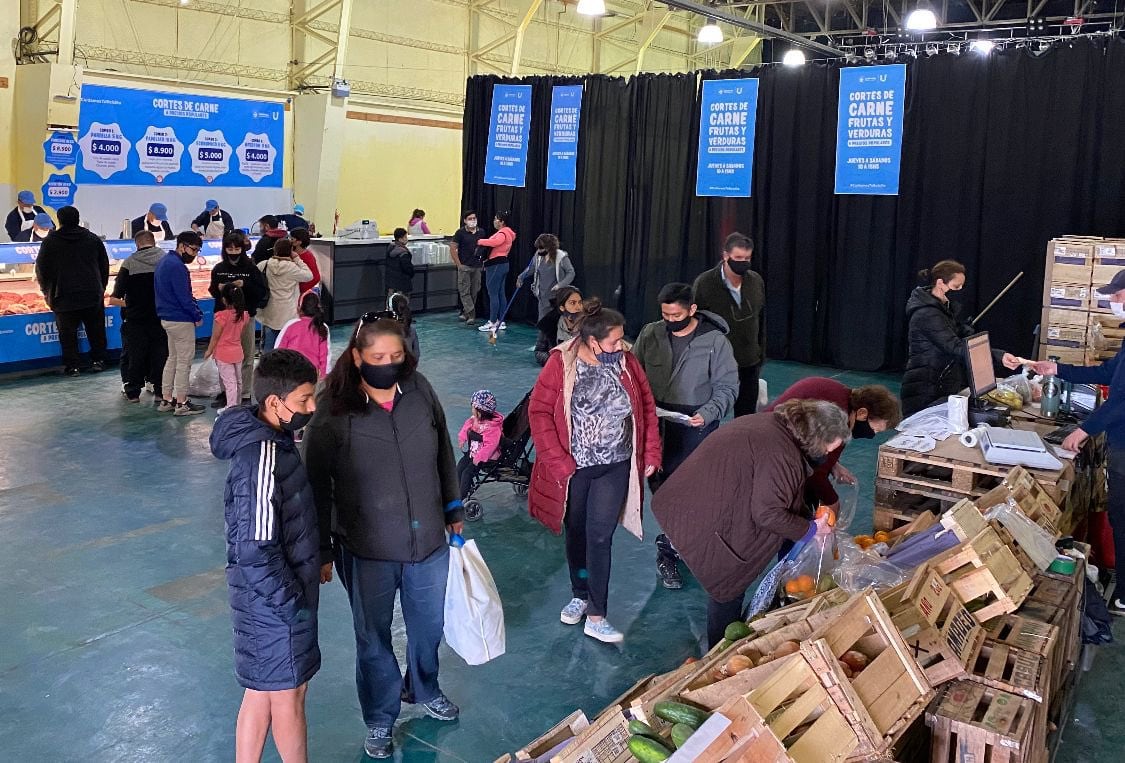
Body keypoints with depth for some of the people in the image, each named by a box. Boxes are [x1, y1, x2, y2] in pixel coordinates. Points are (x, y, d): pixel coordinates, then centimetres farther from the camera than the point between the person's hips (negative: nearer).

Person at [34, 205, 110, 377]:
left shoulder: (50, 241, -2)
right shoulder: (93, 239, 5)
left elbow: (41, 268, 4)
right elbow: (105, 266, 11)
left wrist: (46, 291, 18)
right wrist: (101, 288, 22)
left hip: (64, 297, -2)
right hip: (93, 295, 2)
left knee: (68, 333, 3)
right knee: (96, 330, 12)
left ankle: (71, 366, 4)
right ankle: (98, 361, 16)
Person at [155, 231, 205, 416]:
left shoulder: (164, 261, 13)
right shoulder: (177, 266, -19)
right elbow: (184, 297, -21)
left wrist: (195, 311, 10)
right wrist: (197, 316, -10)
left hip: (167, 317, 10)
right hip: (181, 320, -10)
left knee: (172, 359, 16)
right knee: (184, 362, -3)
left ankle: (166, 400, 21)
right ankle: (181, 404, 2)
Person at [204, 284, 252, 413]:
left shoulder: (222, 315, -18)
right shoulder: (243, 315, -1)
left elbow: (215, 336, -12)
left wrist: (209, 350, 0)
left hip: (224, 354, -6)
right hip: (238, 352, 6)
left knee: (229, 381, -5)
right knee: (238, 380, 15)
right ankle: (237, 405, 26)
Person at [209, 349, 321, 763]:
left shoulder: (273, 439, 2)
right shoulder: (262, 457, -28)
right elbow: (255, 551, -28)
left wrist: (312, 570, 17)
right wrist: (292, 603, -17)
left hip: (268, 596, 9)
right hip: (274, 602, -9)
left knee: (261, 693, 21)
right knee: (288, 696, 12)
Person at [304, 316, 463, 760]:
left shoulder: (420, 391, -7)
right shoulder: (335, 411, -17)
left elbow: (443, 454, 6)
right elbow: (317, 485, -10)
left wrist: (453, 510, 13)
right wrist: (322, 551, -6)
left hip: (428, 540, 4)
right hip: (366, 550, -3)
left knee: (429, 625, 23)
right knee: (374, 639, 14)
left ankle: (423, 689, 51)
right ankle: (380, 720, 37)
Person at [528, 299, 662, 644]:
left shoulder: (626, 362, -5)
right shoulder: (561, 363, -13)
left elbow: (646, 408, 4)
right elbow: (539, 412, -11)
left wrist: (651, 453, 2)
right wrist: (557, 460, -15)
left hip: (615, 467, 0)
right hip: (573, 468, 0)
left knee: (599, 537, -4)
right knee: (576, 534, 15)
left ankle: (596, 616, 6)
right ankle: (580, 596, 37)